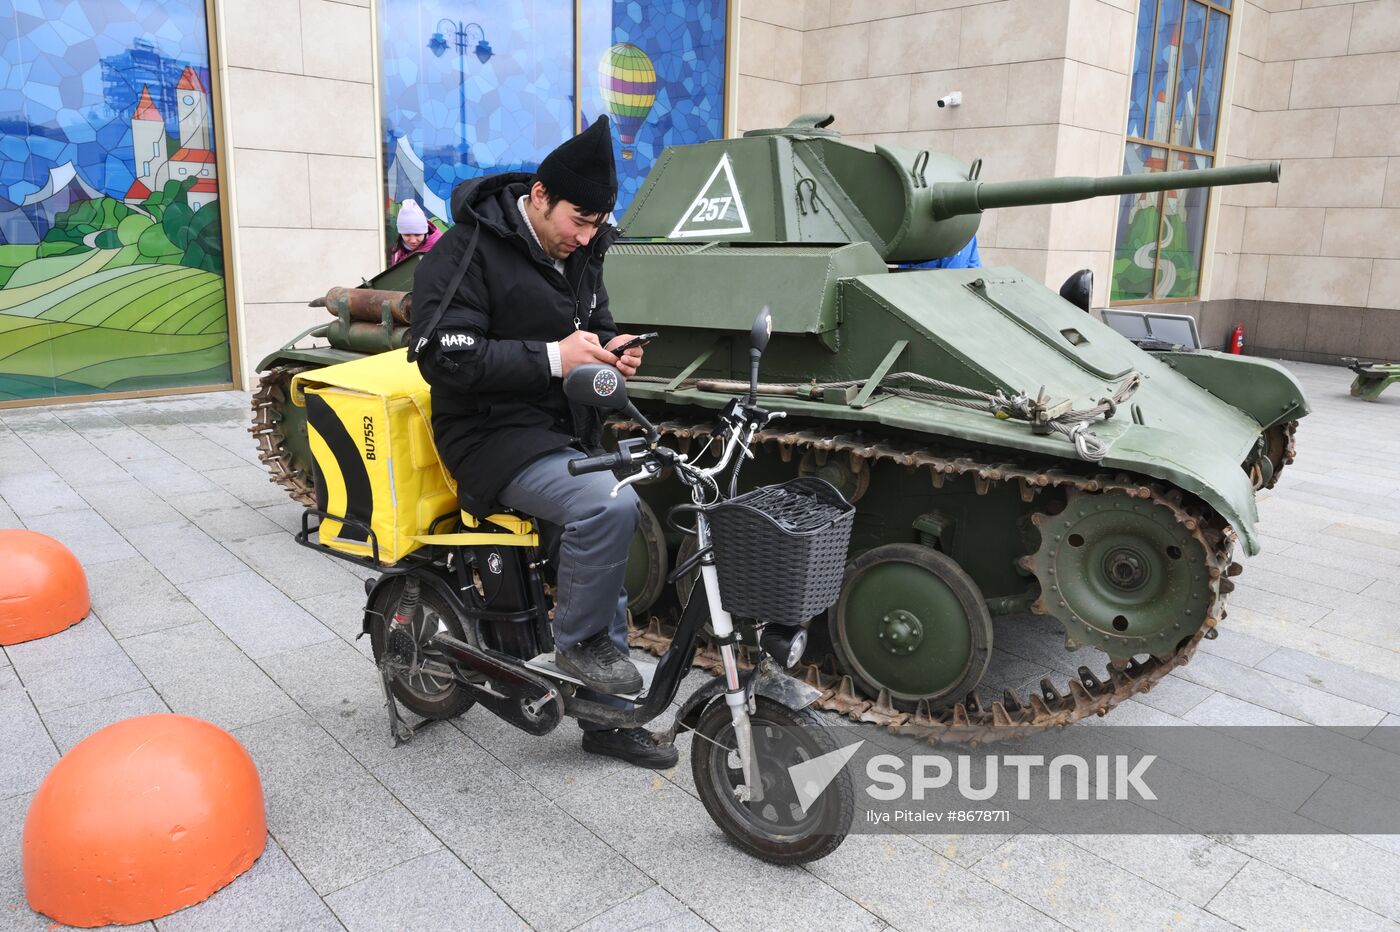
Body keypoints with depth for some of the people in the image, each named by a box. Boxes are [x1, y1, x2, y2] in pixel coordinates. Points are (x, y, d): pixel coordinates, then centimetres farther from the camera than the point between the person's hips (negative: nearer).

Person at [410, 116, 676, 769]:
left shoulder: (578, 250, 9)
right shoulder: (466, 251, -14)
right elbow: (446, 359, -21)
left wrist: (610, 351, -1)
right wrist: (552, 358, -25)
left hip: (569, 432, 8)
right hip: (496, 435, -8)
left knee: (606, 538, 7)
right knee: (609, 506, -31)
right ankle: (577, 643, -6)